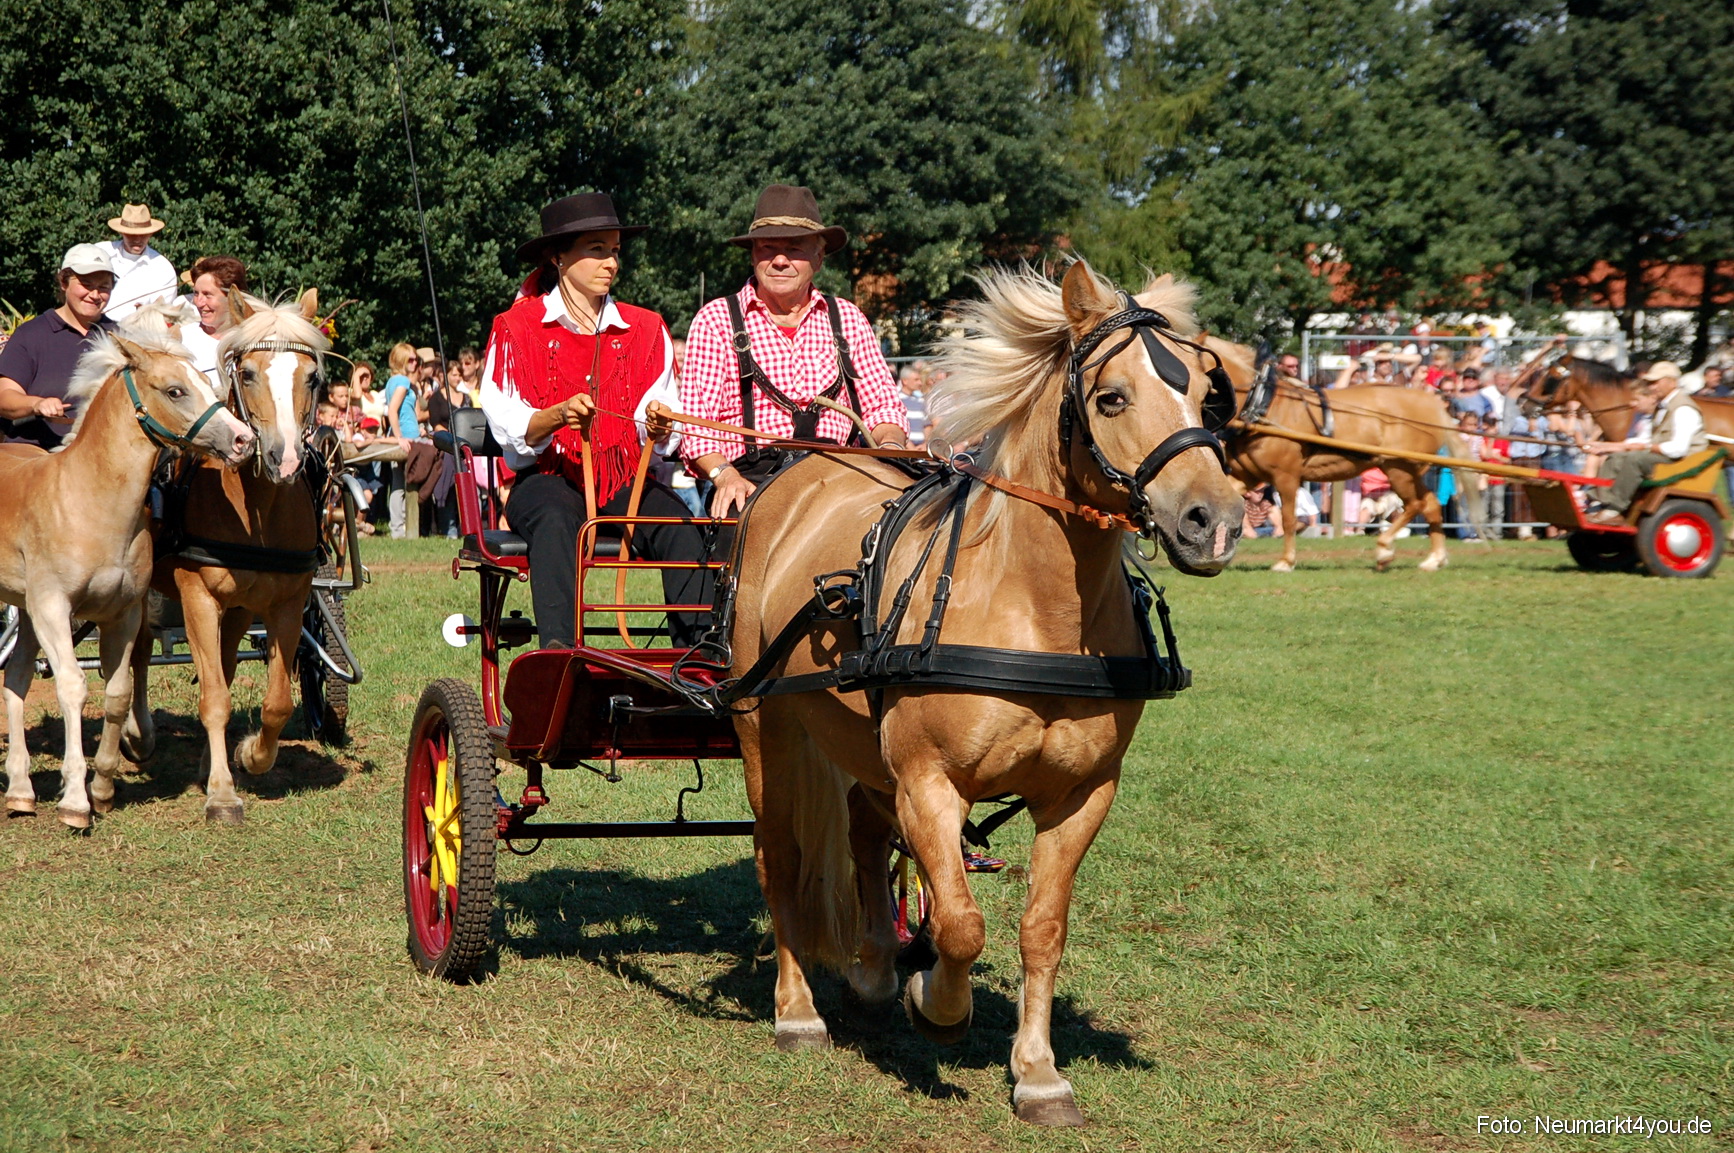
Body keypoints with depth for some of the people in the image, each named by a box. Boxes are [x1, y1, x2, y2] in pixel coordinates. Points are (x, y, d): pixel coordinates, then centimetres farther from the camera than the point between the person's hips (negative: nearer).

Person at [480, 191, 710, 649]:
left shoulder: (645, 329, 15)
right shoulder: (517, 328, 4)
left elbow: (656, 417, 7)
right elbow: (508, 427, -4)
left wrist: (657, 426, -19)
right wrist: (557, 416, -25)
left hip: (624, 480, 3)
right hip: (546, 477, -3)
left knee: (679, 525, -29)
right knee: (556, 521, -37)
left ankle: (698, 648, -36)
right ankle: (559, 650, -51)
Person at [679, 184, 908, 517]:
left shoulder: (847, 319, 18)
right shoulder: (715, 320, 8)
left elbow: (882, 404, 19)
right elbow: (695, 418, 2)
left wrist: (890, 445, -5)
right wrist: (723, 474, -18)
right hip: (751, 482, -3)